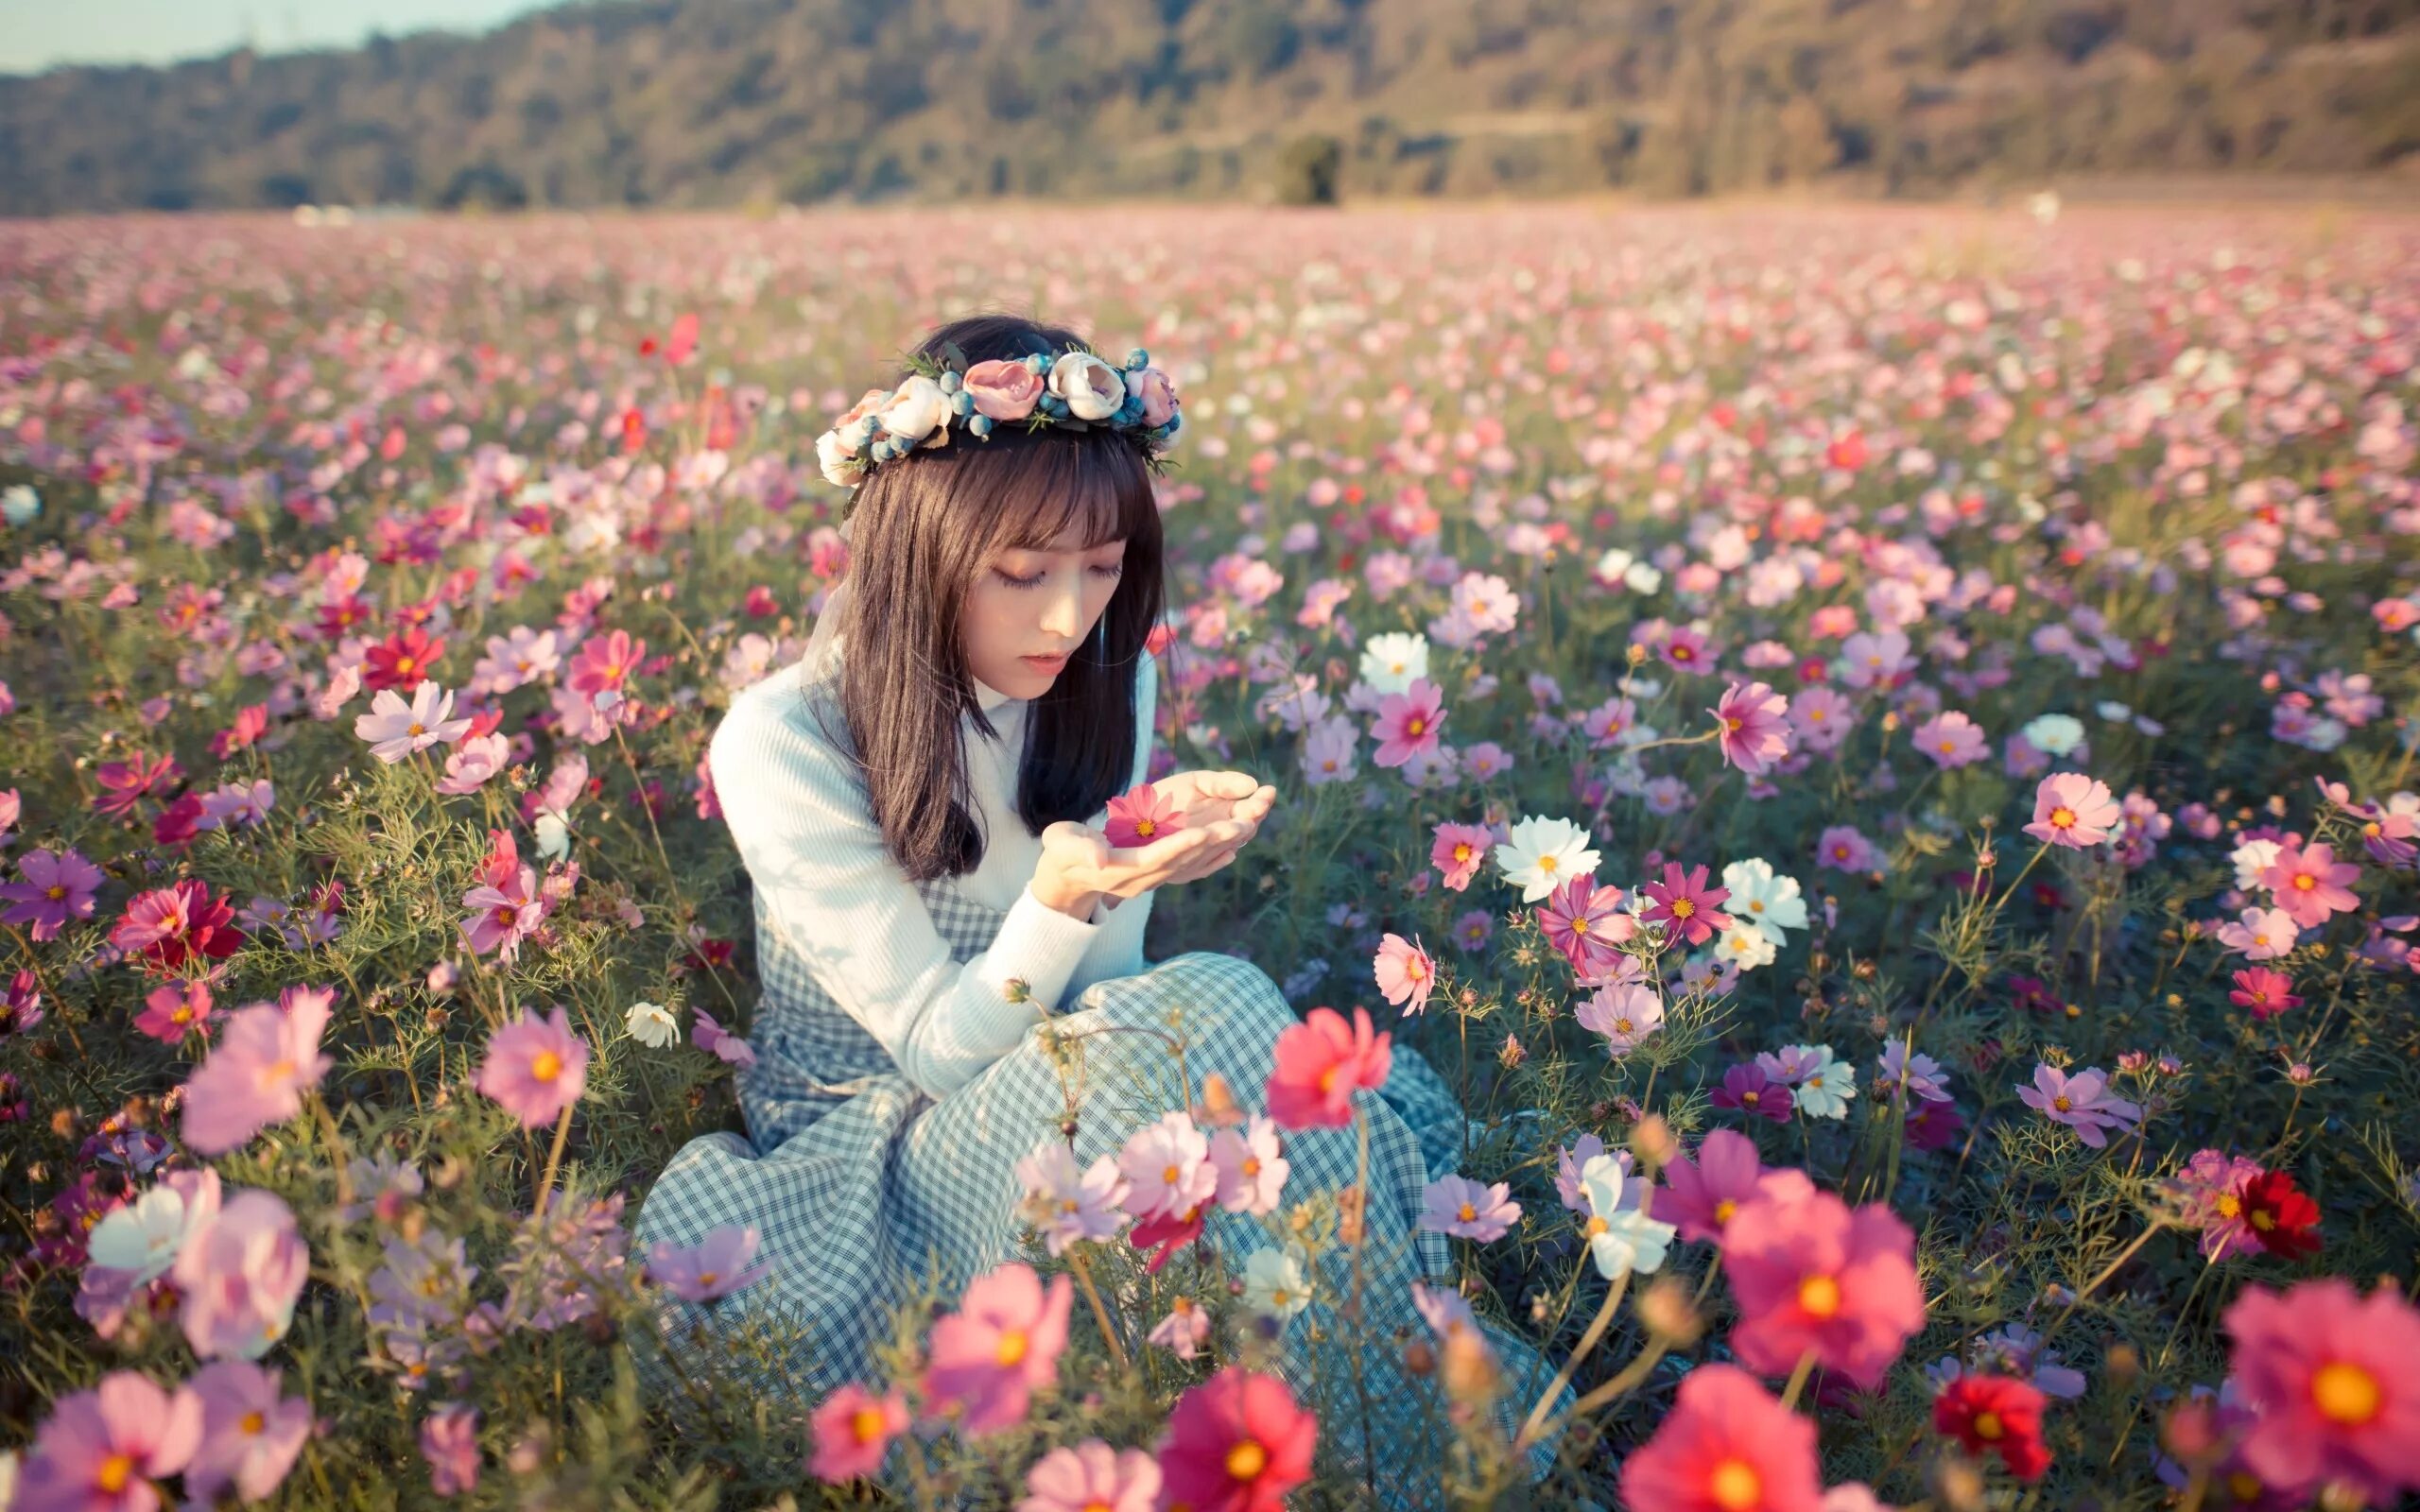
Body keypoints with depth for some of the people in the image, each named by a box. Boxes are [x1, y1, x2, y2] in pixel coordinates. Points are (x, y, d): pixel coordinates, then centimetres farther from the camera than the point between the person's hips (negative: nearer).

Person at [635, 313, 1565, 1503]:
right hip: (867, 1147, -4)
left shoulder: (1110, 688, -4)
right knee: (1206, 1014, -32)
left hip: (1065, 1084, 5)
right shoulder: (782, 745, -20)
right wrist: (1061, 900, -35)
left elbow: (1095, 1000, 0)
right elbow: (939, 1050, -17)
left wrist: (1143, 857, -21)